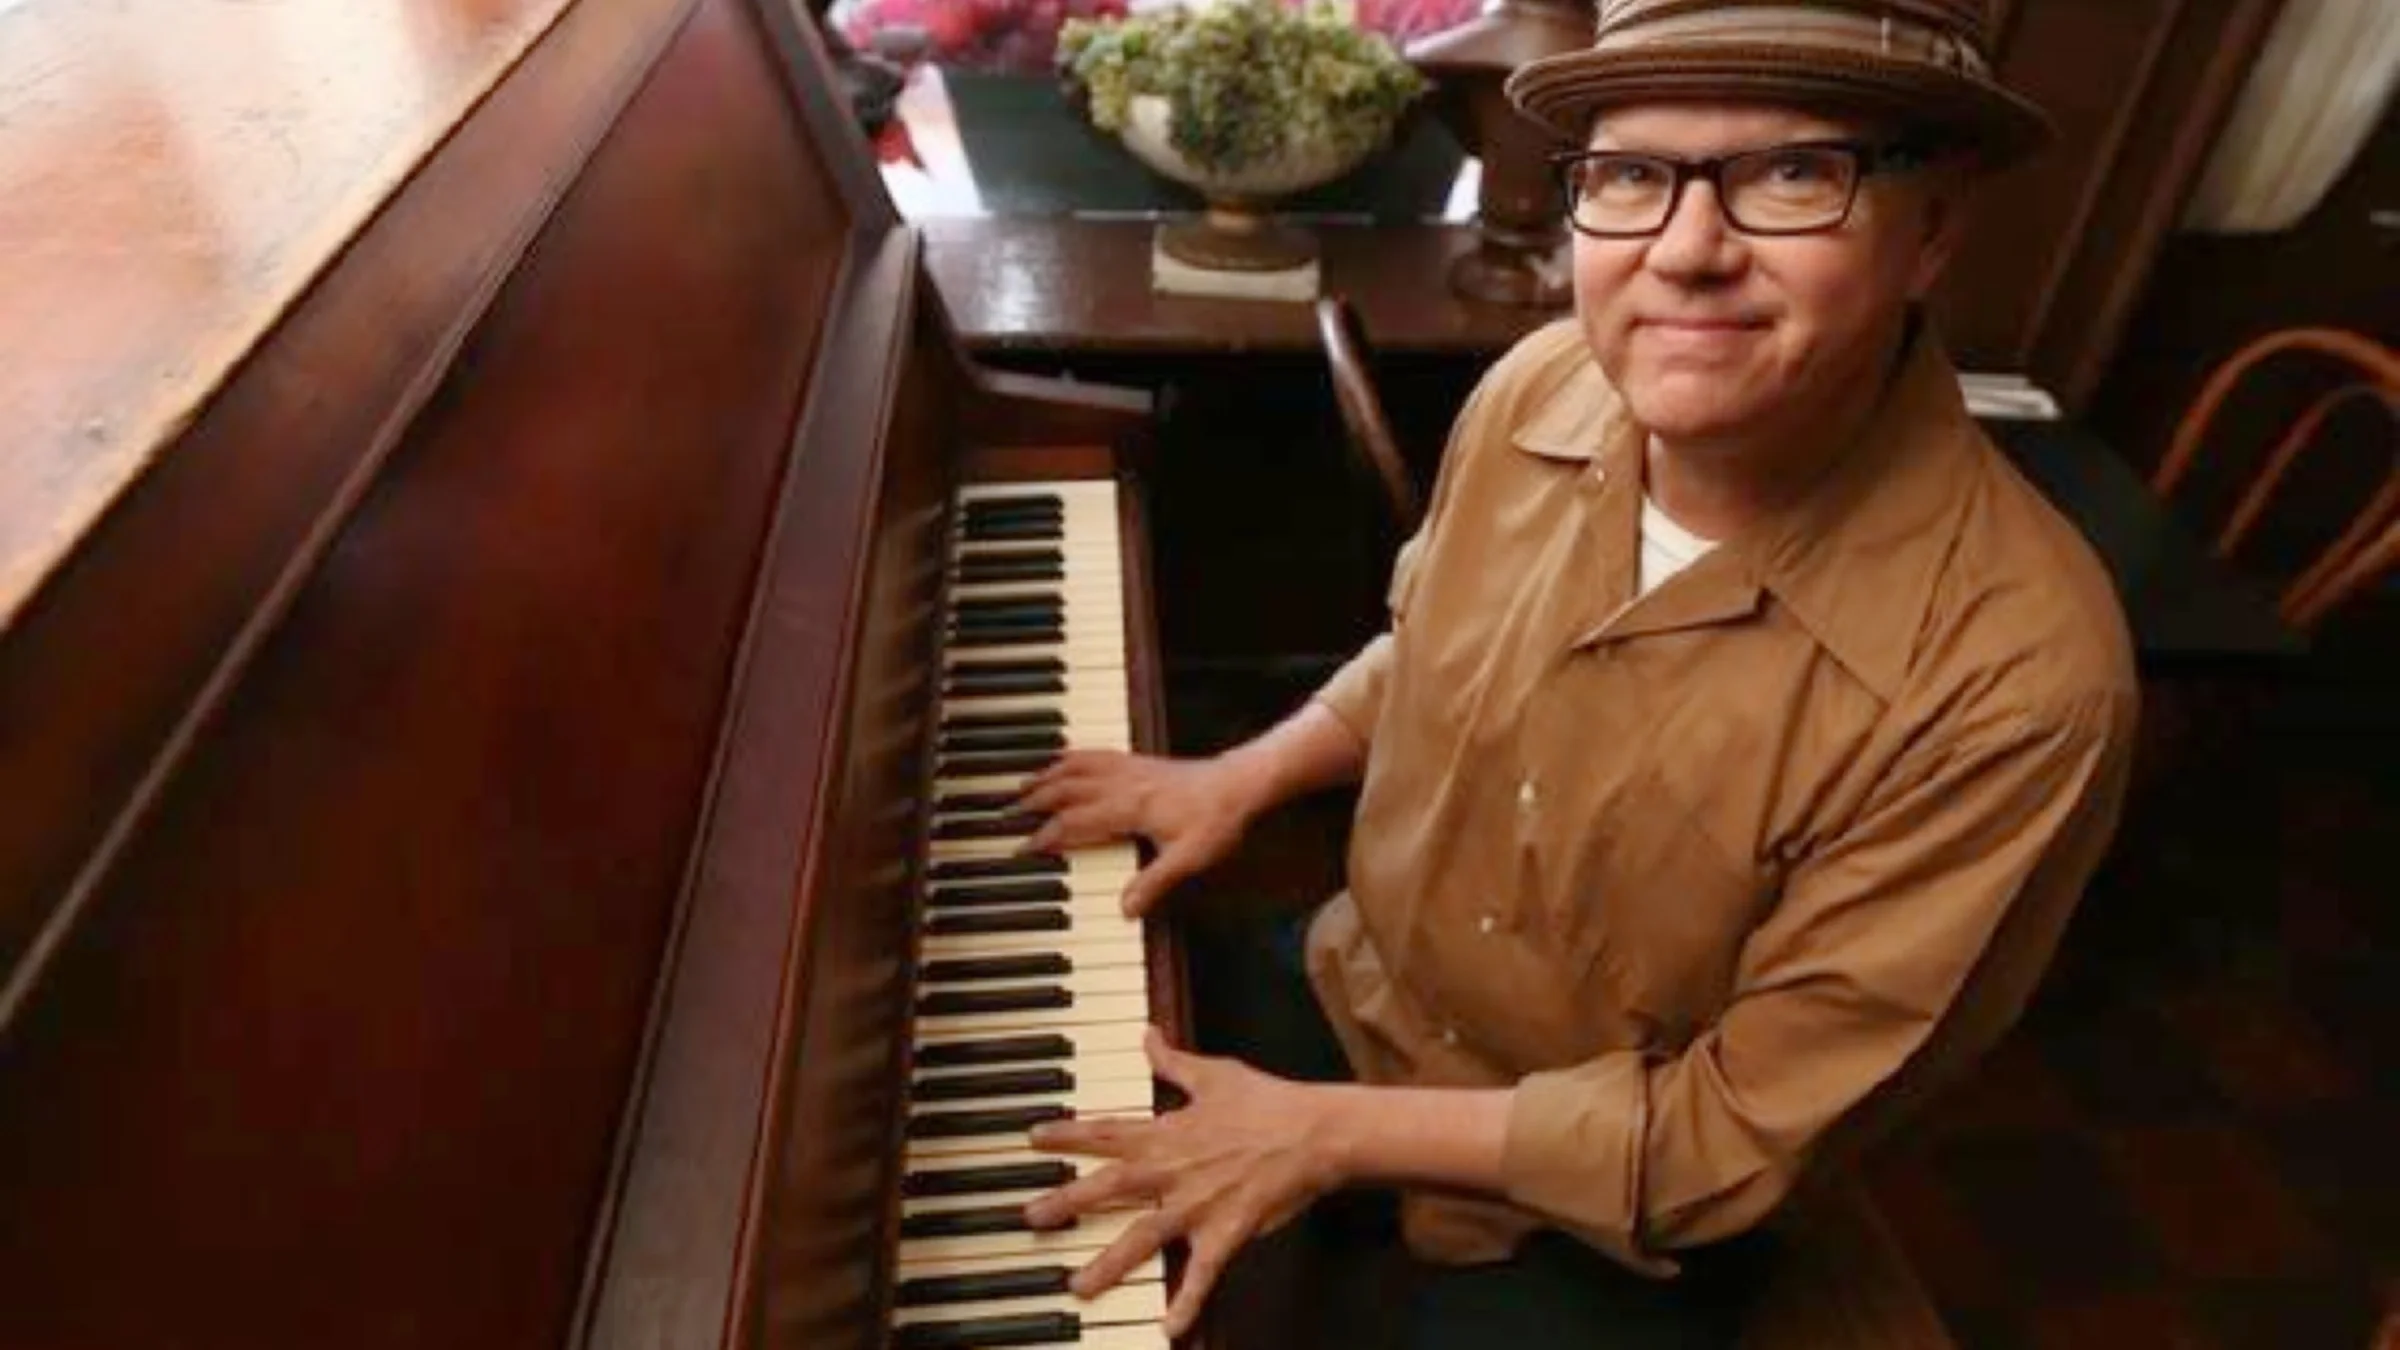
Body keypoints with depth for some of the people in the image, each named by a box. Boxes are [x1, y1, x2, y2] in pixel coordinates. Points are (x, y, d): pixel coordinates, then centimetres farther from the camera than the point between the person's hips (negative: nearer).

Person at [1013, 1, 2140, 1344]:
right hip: (1348, 998, 5)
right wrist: (1242, 779, 0)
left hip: (1601, 1220, -4)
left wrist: (1335, 1135, -23)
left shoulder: (2022, 673, -32)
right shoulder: (1541, 389, -16)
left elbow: (1746, 1134, -23)